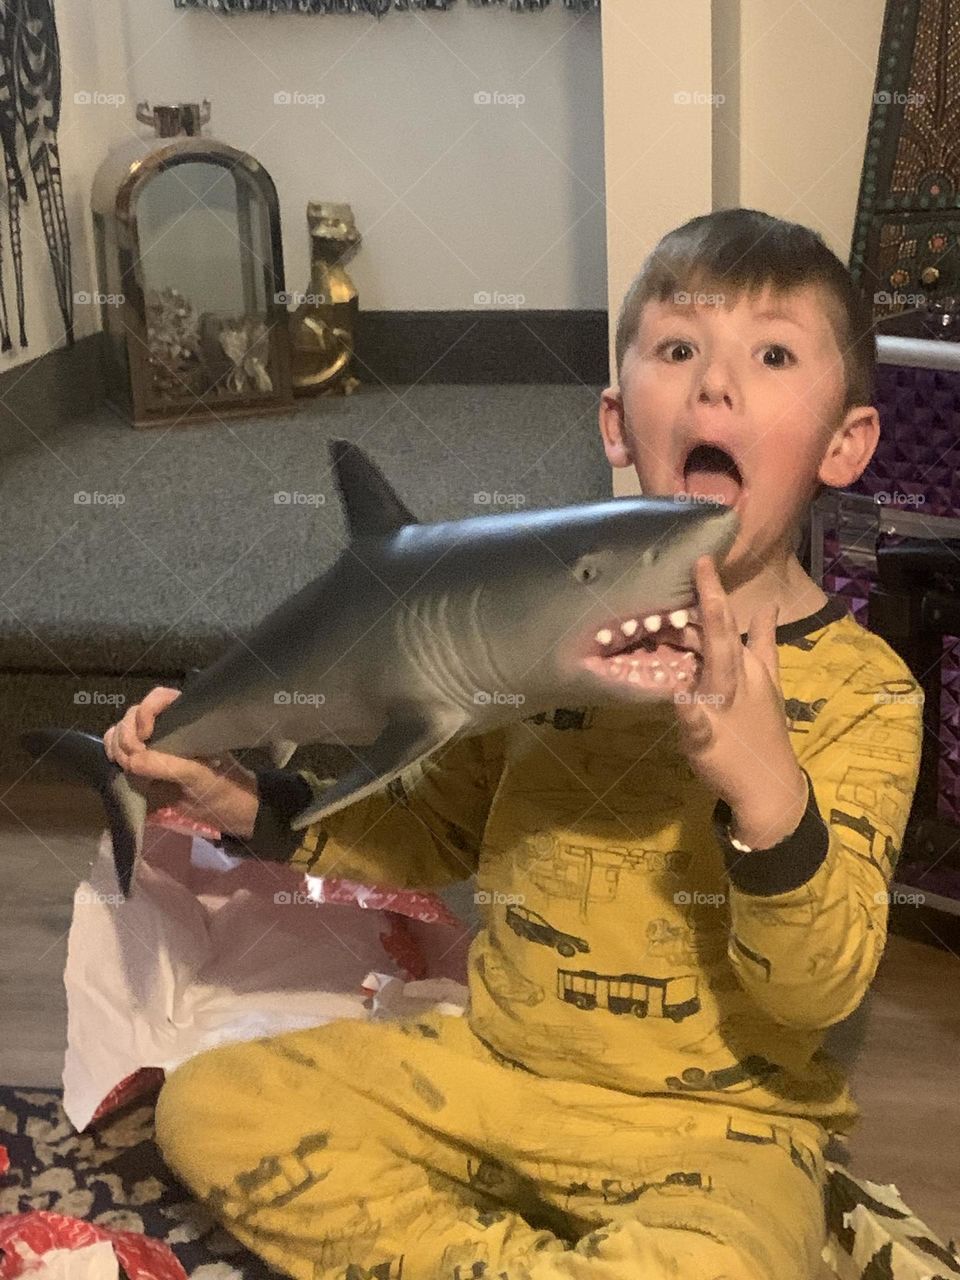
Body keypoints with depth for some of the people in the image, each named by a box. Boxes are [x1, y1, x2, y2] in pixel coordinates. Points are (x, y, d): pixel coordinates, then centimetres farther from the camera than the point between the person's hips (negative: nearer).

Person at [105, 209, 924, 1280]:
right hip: (493, 1063, 4)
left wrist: (766, 787, -36)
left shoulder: (861, 690, -12)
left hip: (708, 1121, -3)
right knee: (208, 1106, -6)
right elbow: (433, 829, 12)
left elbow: (820, 990, -18)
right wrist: (256, 806, -3)